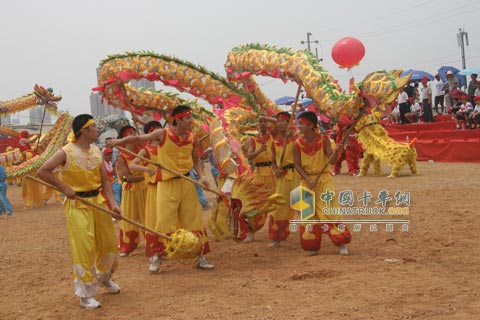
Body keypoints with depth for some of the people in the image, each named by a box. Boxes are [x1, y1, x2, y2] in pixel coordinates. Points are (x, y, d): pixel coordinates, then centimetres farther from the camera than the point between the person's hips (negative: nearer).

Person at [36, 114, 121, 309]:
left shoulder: (96, 151, 6)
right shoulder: (66, 152, -12)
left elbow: (104, 180, 5)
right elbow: (42, 172, -13)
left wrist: (113, 204, -6)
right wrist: (64, 188, -13)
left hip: (98, 201, 6)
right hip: (77, 204, -6)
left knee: (109, 243, 12)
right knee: (84, 249, -7)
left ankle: (104, 278, 40)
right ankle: (86, 295, 6)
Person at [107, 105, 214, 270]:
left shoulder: (192, 139, 3)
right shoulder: (163, 134, -8)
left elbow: (196, 160, 11)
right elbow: (139, 138, -1)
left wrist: (201, 175, -5)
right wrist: (120, 140, -12)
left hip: (186, 182, 4)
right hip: (167, 183, -3)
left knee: (194, 219, 6)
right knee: (165, 221, -4)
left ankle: (201, 257, 16)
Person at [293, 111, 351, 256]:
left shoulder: (323, 139, -10)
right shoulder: (298, 143, -6)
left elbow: (331, 161, -13)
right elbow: (297, 165, -6)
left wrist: (336, 151, -34)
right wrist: (308, 180, -18)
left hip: (324, 180, -2)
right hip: (307, 181, 2)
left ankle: (341, 244, 2)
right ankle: (312, 246, 16)